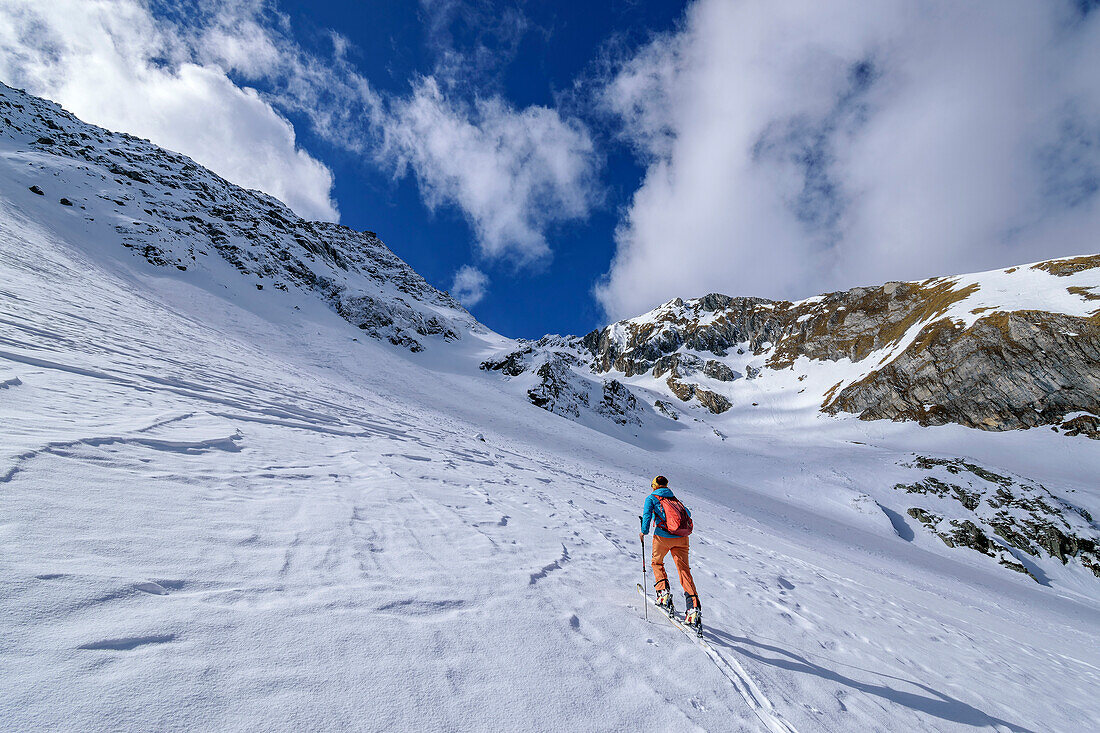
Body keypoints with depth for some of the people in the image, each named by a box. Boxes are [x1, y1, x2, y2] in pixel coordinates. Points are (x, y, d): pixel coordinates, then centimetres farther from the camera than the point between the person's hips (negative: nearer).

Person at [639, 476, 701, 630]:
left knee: (657, 562, 22)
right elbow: (687, 514, 29)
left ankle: (663, 592, 5)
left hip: (663, 536, -3)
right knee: (684, 570, 0)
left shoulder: (651, 498, 10)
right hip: (681, 538, 3)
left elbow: (647, 514, -6)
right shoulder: (675, 499, 22)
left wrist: (644, 531, -2)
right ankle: (694, 606, -15)